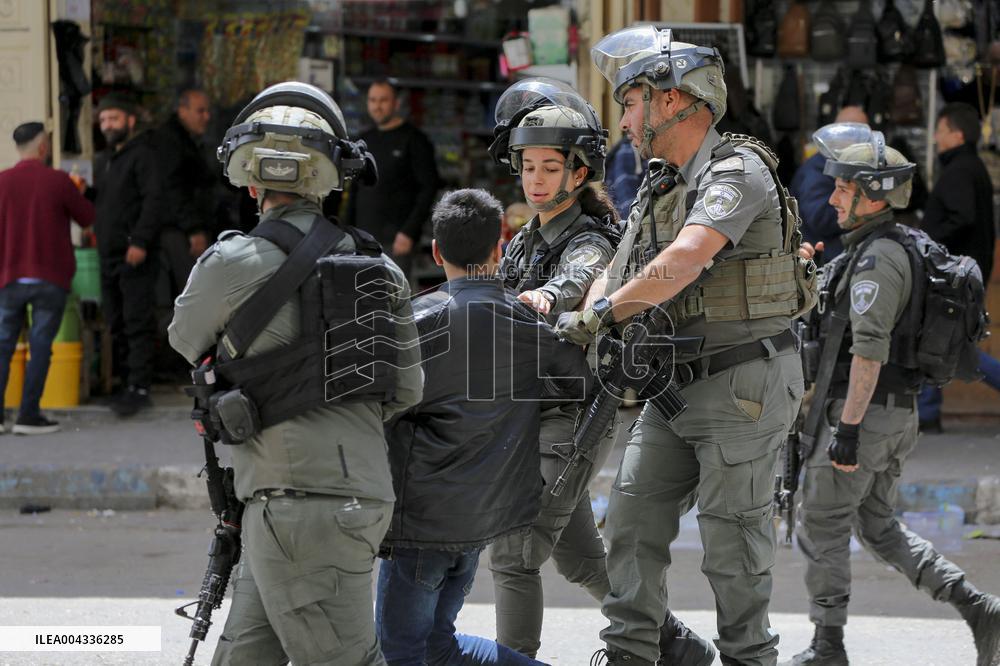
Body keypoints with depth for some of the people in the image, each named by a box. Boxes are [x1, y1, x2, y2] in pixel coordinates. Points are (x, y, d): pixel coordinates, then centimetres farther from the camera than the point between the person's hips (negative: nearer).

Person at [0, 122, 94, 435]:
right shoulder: (58, 181, -9)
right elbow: (87, 218, 2)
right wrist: (76, 195, 19)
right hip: (50, 279, -3)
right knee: (40, 347, 1)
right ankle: (28, 415, -2)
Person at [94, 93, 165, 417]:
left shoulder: (143, 155, -7)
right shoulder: (105, 161, 22)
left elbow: (153, 201, -16)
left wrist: (140, 242, -23)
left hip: (136, 256, -9)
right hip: (109, 256, 9)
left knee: (137, 323, -10)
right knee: (117, 325, 9)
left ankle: (139, 388, -12)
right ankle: (127, 384, 15)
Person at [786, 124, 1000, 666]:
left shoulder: (876, 259, -18)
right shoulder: (901, 251, 15)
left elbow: (869, 350, -25)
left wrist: (847, 428, -25)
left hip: (862, 414, -10)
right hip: (897, 416, 10)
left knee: (821, 527, 2)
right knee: (878, 528, 15)